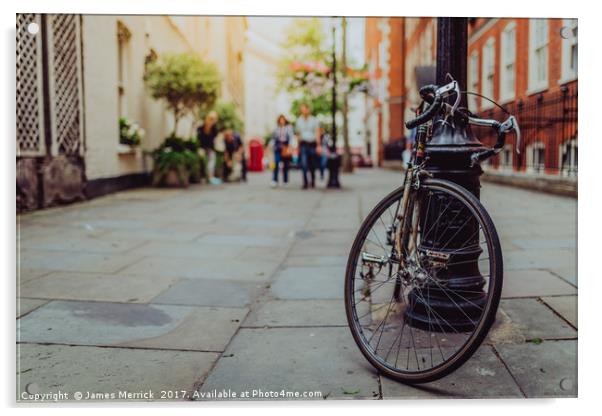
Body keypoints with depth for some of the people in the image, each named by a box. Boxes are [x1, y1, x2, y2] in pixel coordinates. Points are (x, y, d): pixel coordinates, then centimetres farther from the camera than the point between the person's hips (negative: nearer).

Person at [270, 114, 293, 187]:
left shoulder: (288, 128, 1)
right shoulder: (276, 129, 10)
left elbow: (290, 138, -5)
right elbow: (273, 138, 15)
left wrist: (288, 148, -14)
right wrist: (273, 146, 5)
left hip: (285, 147, -1)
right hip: (278, 148, 1)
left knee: (285, 165, 4)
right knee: (276, 163, -11)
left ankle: (285, 180, 15)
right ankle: (275, 180, -15)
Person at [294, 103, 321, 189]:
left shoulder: (314, 120, 1)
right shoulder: (298, 121, 7)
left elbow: (317, 133, -4)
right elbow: (298, 134, 13)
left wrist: (318, 145, -12)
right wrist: (298, 145, 12)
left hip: (312, 144, 0)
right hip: (303, 144, 0)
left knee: (312, 164, 8)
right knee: (304, 163, -12)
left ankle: (313, 181, 29)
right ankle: (305, 183, -10)